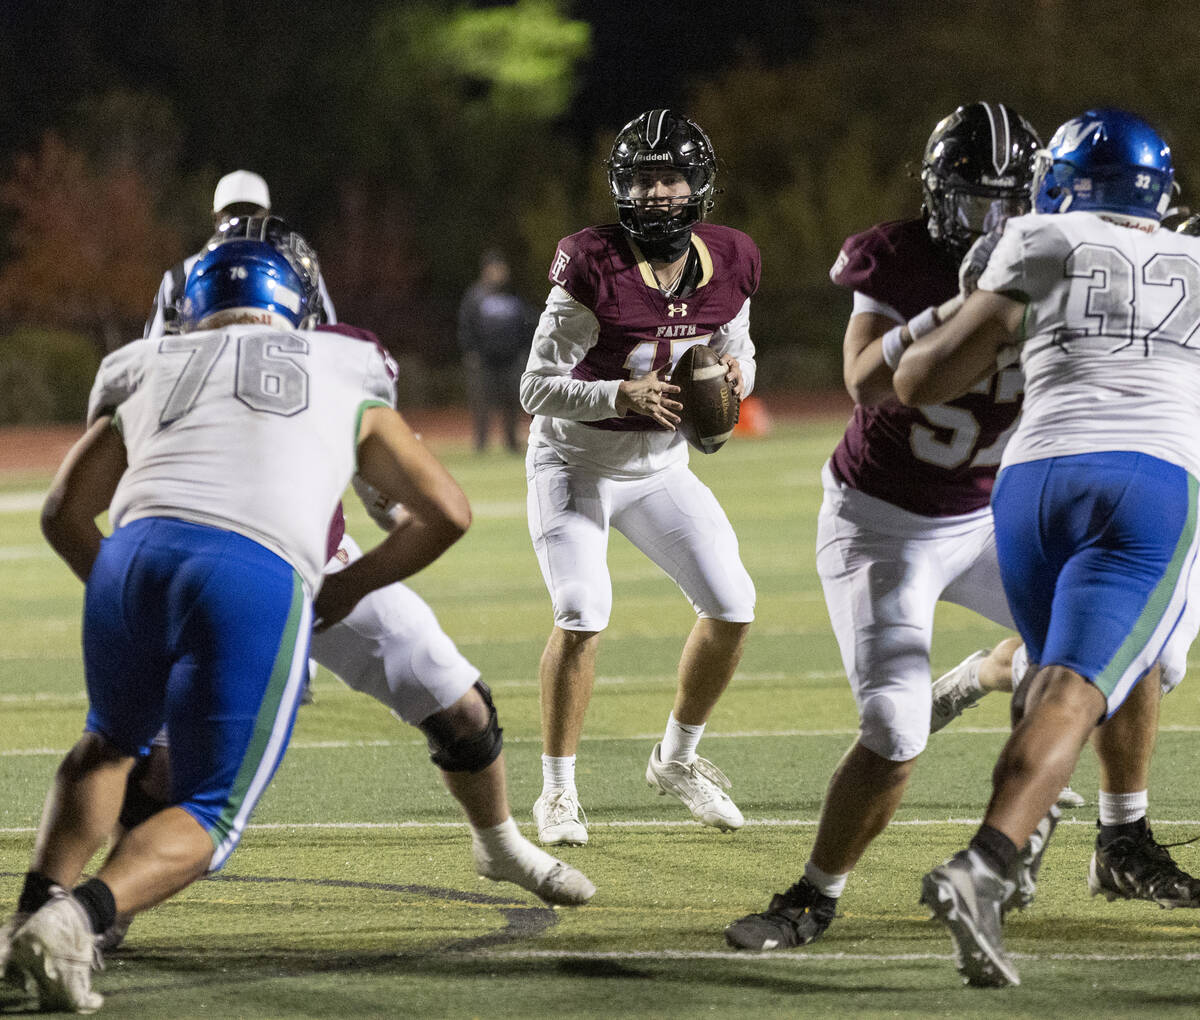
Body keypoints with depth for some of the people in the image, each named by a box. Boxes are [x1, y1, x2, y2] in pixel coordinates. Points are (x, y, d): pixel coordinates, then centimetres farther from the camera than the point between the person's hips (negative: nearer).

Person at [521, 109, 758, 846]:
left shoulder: (729, 264, -8)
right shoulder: (594, 269, -24)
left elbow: (737, 353, 10)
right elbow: (538, 388, -20)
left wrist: (736, 371, -14)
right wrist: (624, 396, -35)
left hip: (662, 468, 5)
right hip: (575, 466, -5)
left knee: (733, 606, -2)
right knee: (583, 615, -20)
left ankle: (678, 759, 20)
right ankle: (558, 791, -4)